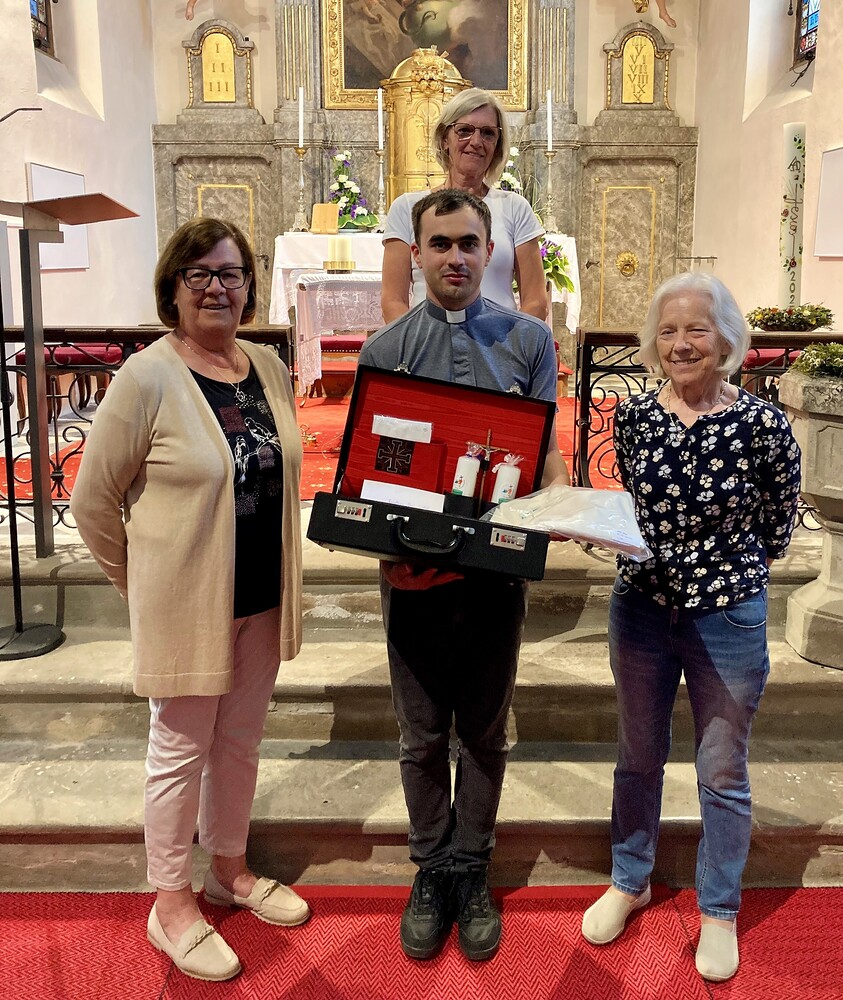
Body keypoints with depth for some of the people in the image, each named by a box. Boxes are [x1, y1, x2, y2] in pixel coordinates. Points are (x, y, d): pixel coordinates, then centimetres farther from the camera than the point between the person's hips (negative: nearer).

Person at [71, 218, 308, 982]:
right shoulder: (148, 377, -15)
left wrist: (285, 577, 13)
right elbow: (93, 502, -9)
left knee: (240, 740, 20)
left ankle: (230, 869, 41)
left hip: (263, 600, 6)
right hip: (186, 603, -5)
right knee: (182, 750, 10)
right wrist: (146, 585, -3)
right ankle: (171, 904, 31)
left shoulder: (269, 367, 4)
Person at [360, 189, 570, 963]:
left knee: (485, 731, 14)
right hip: (413, 569, 0)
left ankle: (472, 869, 32)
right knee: (423, 734, 12)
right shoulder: (384, 349, 3)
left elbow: (547, 447, 2)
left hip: (498, 565, 0)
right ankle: (432, 868, 31)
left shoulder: (528, 340, 3)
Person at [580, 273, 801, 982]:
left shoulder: (762, 424, -13)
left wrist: (722, 569, -2)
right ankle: (630, 881, 41)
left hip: (728, 618, -3)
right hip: (640, 609, 3)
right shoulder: (633, 416, -3)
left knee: (722, 771, 12)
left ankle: (719, 911, 35)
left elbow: (778, 531, -2)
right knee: (638, 757, 19)